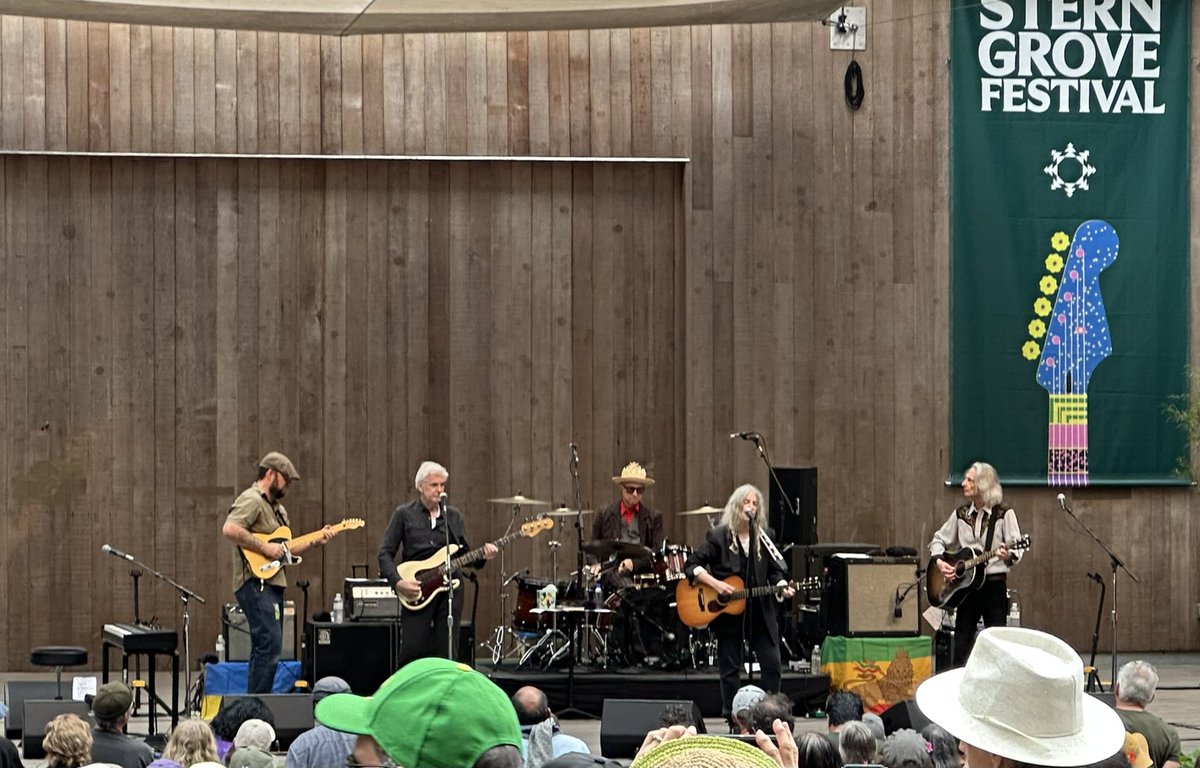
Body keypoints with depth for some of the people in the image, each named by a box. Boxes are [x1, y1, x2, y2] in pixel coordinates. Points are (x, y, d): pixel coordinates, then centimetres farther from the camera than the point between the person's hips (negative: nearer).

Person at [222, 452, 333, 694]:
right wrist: (264, 547, -21)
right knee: (270, 644, -18)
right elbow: (229, 529, -25)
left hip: (272, 583, 11)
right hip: (255, 583, -11)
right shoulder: (251, 500, -9)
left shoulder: (276, 507, 24)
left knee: (265, 648, 11)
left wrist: (314, 540, 14)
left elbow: (286, 549, 27)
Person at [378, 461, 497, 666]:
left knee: (446, 653, 1)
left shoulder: (453, 516, 13)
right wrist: (398, 582, -13)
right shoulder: (404, 514, 3)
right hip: (416, 591, -3)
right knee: (413, 650, -10)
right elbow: (385, 553, 1)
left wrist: (483, 555, -6)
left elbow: (464, 554, 15)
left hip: (450, 589, 3)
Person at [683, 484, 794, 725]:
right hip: (728, 613, -3)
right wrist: (715, 584, -17)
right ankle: (732, 720, 12)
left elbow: (774, 570, 10)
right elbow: (691, 566, -5)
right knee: (730, 668, 4)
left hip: (761, 611, 3)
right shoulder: (718, 536, -5)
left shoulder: (764, 536, 6)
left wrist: (782, 587, -10)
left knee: (772, 665, -1)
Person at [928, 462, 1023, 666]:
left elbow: (1016, 551, -8)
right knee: (962, 642, 5)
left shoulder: (1004, 515, -4)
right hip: (966, 585, 4)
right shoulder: (961, 514, 8)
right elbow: (939, 540, 17)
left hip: (994, 584, -4)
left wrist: (1008, 556, -30)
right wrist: (939, 561, -2)